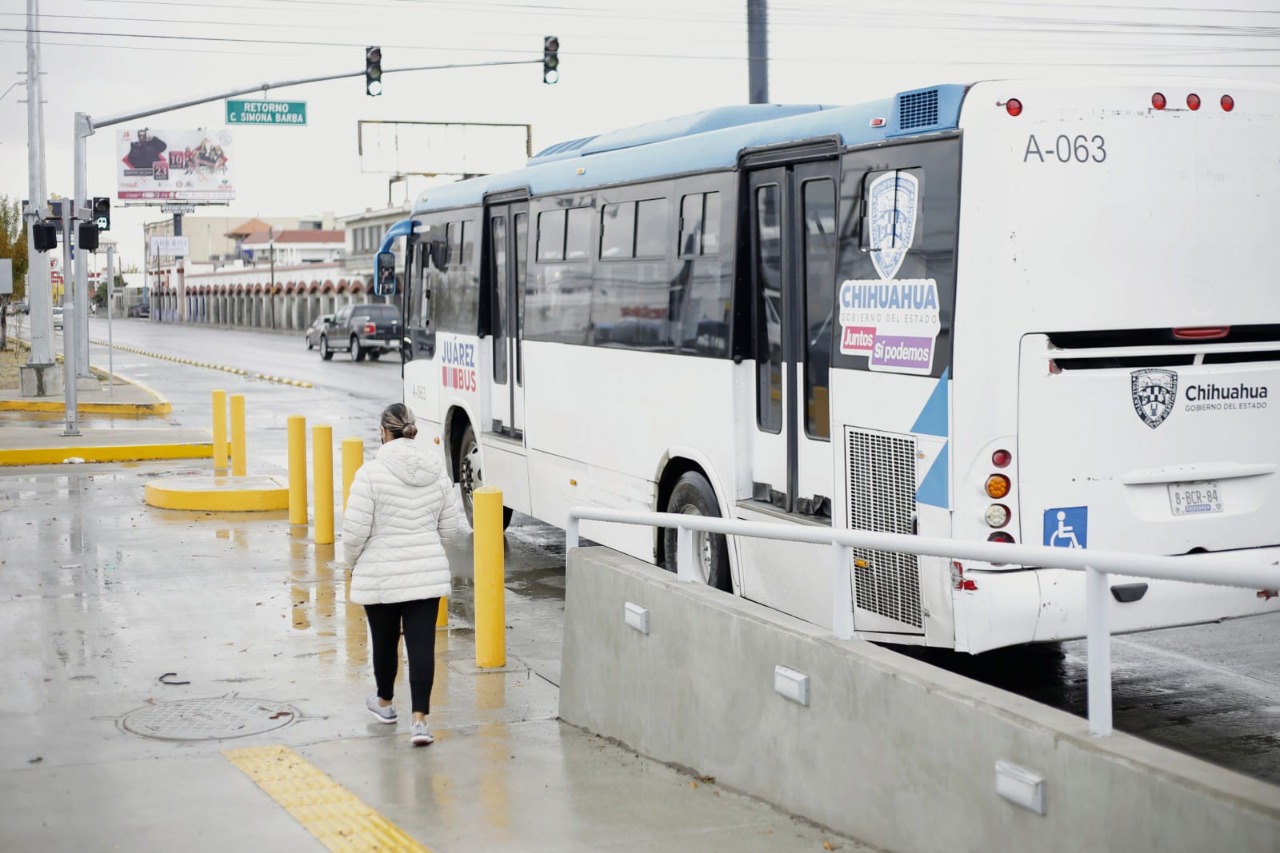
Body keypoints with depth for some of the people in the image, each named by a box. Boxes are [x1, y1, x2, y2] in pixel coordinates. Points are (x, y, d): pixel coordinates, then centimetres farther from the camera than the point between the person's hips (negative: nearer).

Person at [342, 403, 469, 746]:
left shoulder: (371, 473, -14)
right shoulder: (437, 473, 1)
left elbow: (355, 531, -13)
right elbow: (451, 529, 5)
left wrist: (352, 561, 6)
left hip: (380, 576, -2)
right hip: (428, 573, 3)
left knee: (385, 640, 16)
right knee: (422, 644, 0)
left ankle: (384, 703, 38)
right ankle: (419, 719, -8)